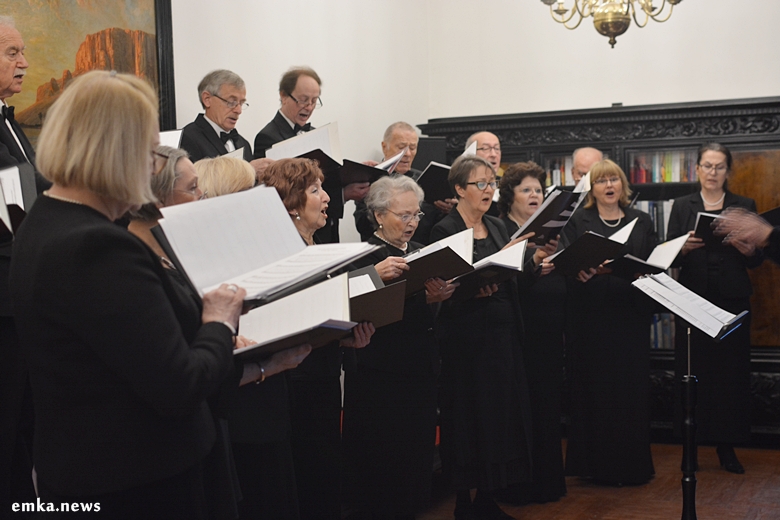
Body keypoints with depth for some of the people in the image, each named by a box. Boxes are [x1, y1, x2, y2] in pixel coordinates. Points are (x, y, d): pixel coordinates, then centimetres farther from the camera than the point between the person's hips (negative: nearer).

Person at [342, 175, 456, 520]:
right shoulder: (365, 256, -7)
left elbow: (431, 318, 12)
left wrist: (437, 298, -9)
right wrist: (374, 275, -37)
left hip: (420, 373, 7)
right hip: (380, 377, -6)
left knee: (416, 462, 11)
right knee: (380, 467, -1)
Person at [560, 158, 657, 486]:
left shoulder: (642, 222, 14)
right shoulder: (578, 221, 7)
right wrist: (580, 270, -22)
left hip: (630, 315, 2)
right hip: (591, 315, -2)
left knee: (632, 387, 2)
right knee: (594, 388, 0)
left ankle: (632, 464, 14)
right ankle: (596, 465, 9)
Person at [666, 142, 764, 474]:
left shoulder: (744, 206, 10)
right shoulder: (682, 206, 10)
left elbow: (757, 260, 6)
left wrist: (747, 249, -15)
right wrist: (685, 247, -17)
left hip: (732, 300, 1)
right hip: (692, 300, 0)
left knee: (731, 371, 1)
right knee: (693, 372, -1)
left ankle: (727, 448, 11)